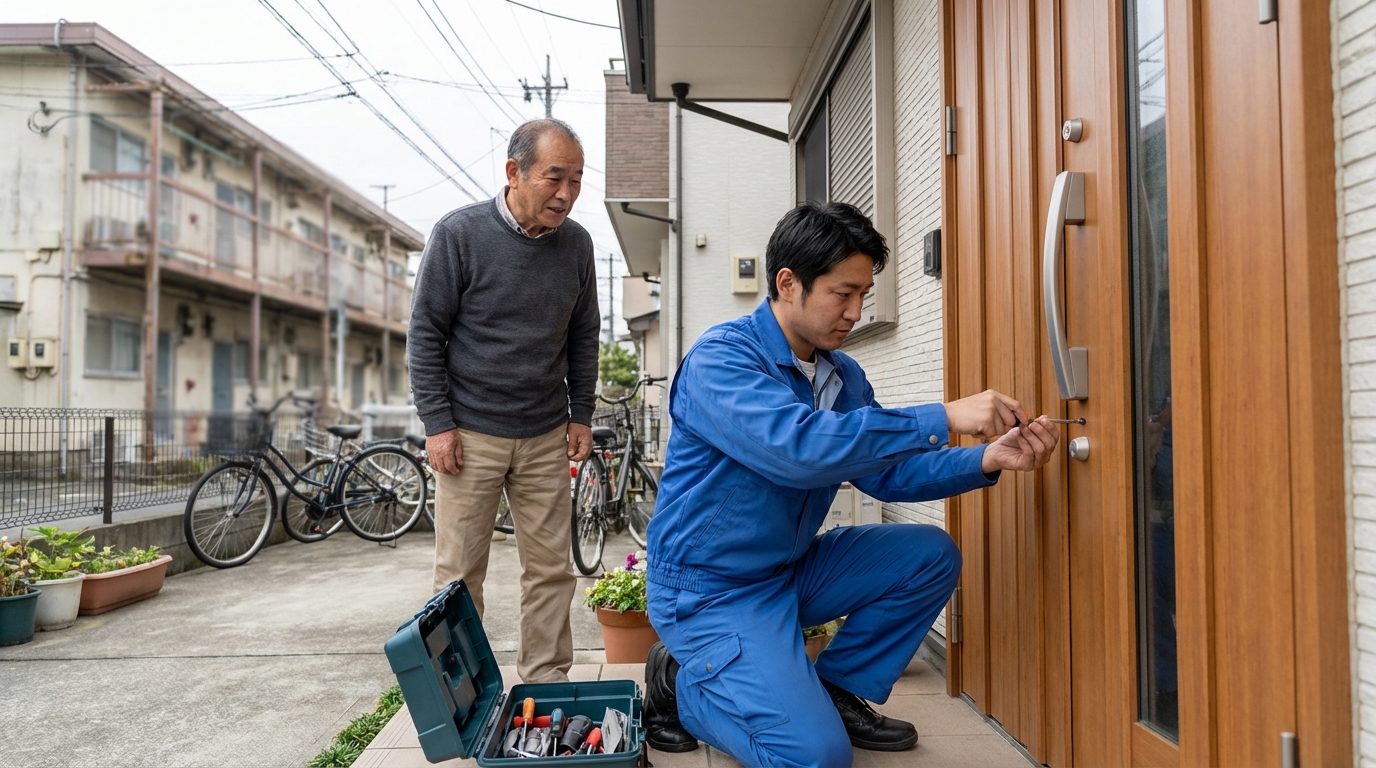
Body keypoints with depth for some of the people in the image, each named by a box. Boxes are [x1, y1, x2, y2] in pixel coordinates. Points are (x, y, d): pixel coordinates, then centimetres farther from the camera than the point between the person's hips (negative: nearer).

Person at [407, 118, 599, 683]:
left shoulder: (576, 243, 3)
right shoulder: (459, 234, -9)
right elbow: (425, 333, -5)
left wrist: (581, 415, 9)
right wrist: (437, 423, -8)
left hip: (546, 437, 4)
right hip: (469, 434, -3)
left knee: (551, 568, 7)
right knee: (459, 572, 4)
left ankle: (546, 683, 20)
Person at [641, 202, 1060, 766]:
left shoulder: (843, 376, 5)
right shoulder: (719, 358, -21)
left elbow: (887, 473, 6)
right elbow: (797, 446, -37)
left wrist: (987, 460, -11)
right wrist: (943, 419, -33)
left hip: (790, 571, 8)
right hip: (712, 591, -8)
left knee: (930, 555, -1)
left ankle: (836, 692, 10)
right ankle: (679, 682, 4)